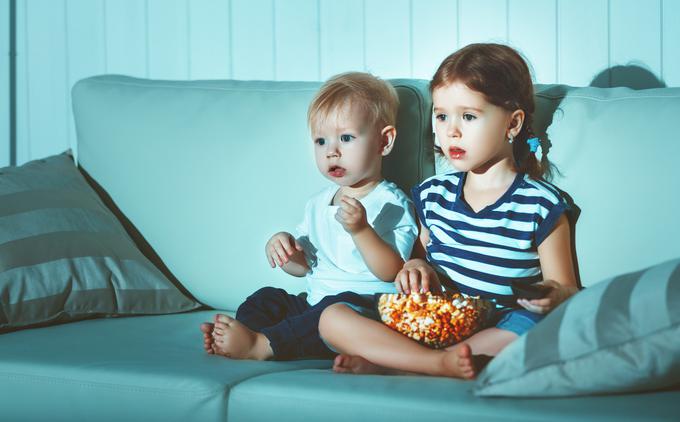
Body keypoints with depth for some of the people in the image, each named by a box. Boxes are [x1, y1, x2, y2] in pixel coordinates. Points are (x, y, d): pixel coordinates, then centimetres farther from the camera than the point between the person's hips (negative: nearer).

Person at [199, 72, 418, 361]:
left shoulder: (391, 204, -8)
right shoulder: (318, 204, 17)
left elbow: (391, 271, -18)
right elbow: (303, 265, 22)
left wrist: (360, 230, -32)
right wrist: (282, 246, 0)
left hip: (364, 306, -8)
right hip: (315, 303, 8)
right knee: (267, 298, -1)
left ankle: (261, 345, -43)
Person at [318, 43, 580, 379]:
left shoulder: (541, 205, -1)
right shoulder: (432, 194, 13)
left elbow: (568, 289, 1)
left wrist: (554, 295, -24)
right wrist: (416, 267, 3)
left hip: (494, 335, -4)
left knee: (530, 327, -40)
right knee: (332, 319, -14)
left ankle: (382, 365, -29)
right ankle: (442, 364, -33)